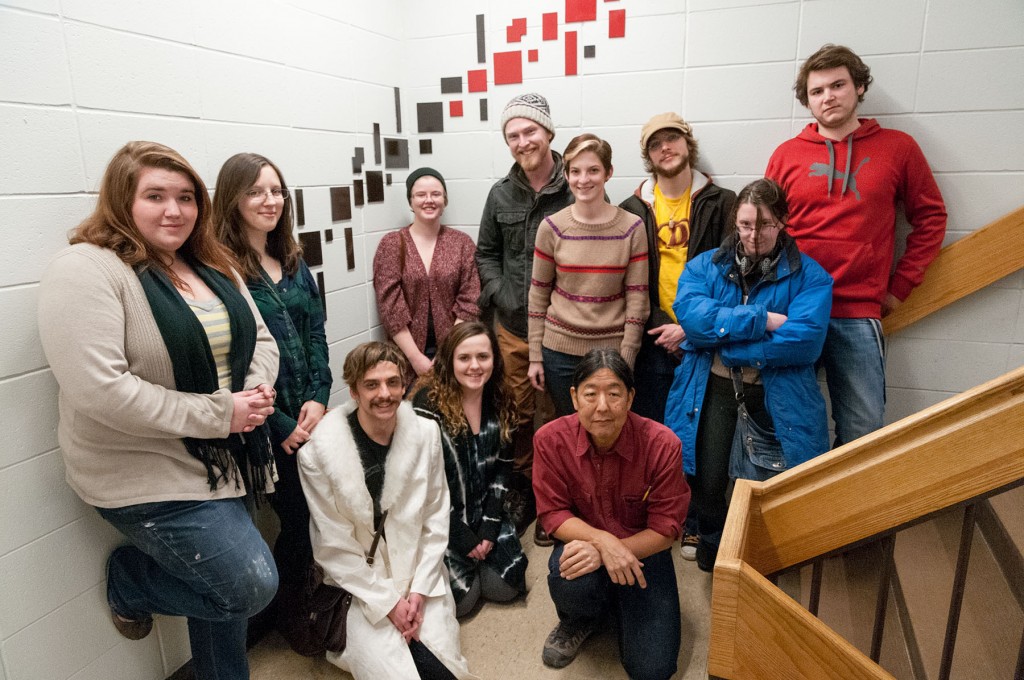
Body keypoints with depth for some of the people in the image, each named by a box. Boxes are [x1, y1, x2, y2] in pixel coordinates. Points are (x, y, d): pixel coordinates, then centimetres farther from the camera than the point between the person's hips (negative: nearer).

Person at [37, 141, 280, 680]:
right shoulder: (85, 271, -17)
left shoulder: (211, 267, 7)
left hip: (223, 463, 8)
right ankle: (127, 579, 17)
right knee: (251, 586, -9)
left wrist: (258, 391, -12)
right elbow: (101, 391, -26)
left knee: (220, 584, 20)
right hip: (147, 477, -7)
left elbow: (261, 339, 10)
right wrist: (219, 413, -22)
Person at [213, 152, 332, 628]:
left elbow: (315, 333, 8)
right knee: (300, 518, 4)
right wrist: (279, 425, -13)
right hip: (265, 425, -6)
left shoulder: (292, 261, 11)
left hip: (310, 415, 6)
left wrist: (319, 397, -5)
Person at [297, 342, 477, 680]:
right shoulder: (319, 452, -18)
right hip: (359, 585, -2)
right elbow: (335, 547, -11)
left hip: (418, 575, 3)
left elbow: (436, 520, -1)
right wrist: (387, 602, -11)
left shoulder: (425, 433, -8)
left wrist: (420, 590, -8)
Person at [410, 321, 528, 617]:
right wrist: (462, 535, -14)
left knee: (505, 587, -2)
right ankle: (455, 564, 22)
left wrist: (489, 526, -6)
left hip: (484, 512, 5)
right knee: (463, 598, -10)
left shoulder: (501, 402, -3)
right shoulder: (428, 402, -20)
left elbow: (503, 468, 3)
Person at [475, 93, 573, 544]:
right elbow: (486, 253, 14)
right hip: (513, 326, 4)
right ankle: (521, 490, 32)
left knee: (554, 415, 7)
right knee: (518, 413, 14)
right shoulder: (501, 194, 6)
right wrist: (500, 295, 1)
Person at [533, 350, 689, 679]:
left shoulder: (662, 444, -23)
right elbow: (553, 514, -12)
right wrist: (603, 540, -31)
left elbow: (666, 528, -15)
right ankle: (580, 620, 5)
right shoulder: (550, 439, -19)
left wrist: (611, 550, -29)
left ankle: (620, 604, 24)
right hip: (584, 542, 1)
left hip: (642, 550, 0)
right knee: (570, 579, -35)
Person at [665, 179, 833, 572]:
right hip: (712, 389, 1)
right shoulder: (705, 266, 5)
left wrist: (718, 335, -15)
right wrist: (763, 319, -19)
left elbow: (803, 340, -18)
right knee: (707, 479, -1)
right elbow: (690, 314, -15)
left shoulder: (809, 276, -2)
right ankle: (712, 538, 34)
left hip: (776, 395, -1)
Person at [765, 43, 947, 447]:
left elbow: (930, 218, 12)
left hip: (858, 315, 0)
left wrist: (899, 286, 5)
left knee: (863, 431, 3)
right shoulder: (787, 154, 7)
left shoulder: (897, 147, 7)